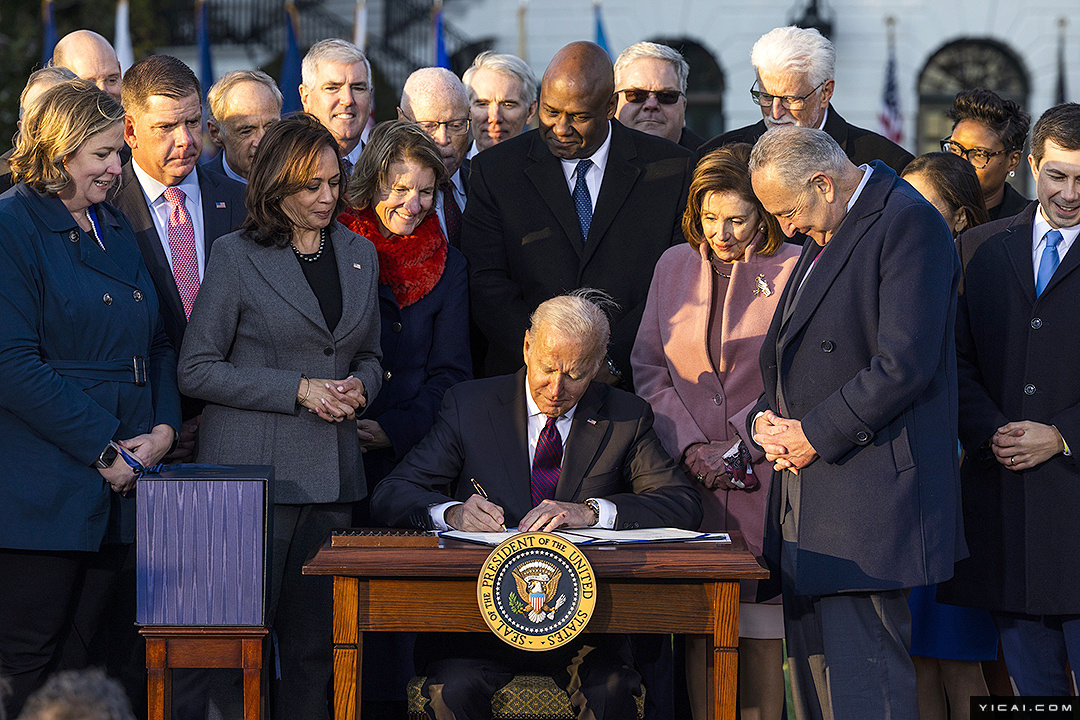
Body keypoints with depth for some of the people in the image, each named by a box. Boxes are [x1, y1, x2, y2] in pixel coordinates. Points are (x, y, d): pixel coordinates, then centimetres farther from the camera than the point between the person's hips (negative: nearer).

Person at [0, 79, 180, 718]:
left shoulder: (116, 227, 16)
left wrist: (163, 428, 1)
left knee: (83, 655, 10)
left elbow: (156, 342, 19)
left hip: (120, 483, 7)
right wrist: (105, 447, -16)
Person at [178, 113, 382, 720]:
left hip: (333, 471, 5)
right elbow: (197, 370, -5)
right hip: (254, 469, -5)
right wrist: (298, 389, -11)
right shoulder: (237, 256, -3)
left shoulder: (360, 254, 13)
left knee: (315, 645, 5)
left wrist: (358, 385, -1)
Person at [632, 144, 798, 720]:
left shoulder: (793, 271, -2)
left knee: (760, 627, -2)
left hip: (761, 473, -3)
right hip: (687, 474, 3)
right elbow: (649, 367, 10)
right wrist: (689, 446, -3)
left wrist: (740, 446, -9)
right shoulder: (674, 266, 10)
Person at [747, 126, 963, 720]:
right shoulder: (824, 236, 20)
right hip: (807, 493, 10)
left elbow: (904, 365, -20)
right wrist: (766, 419, 6)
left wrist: (815, 435, -13)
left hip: (868, 494, -10)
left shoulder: (908, 224, -11)